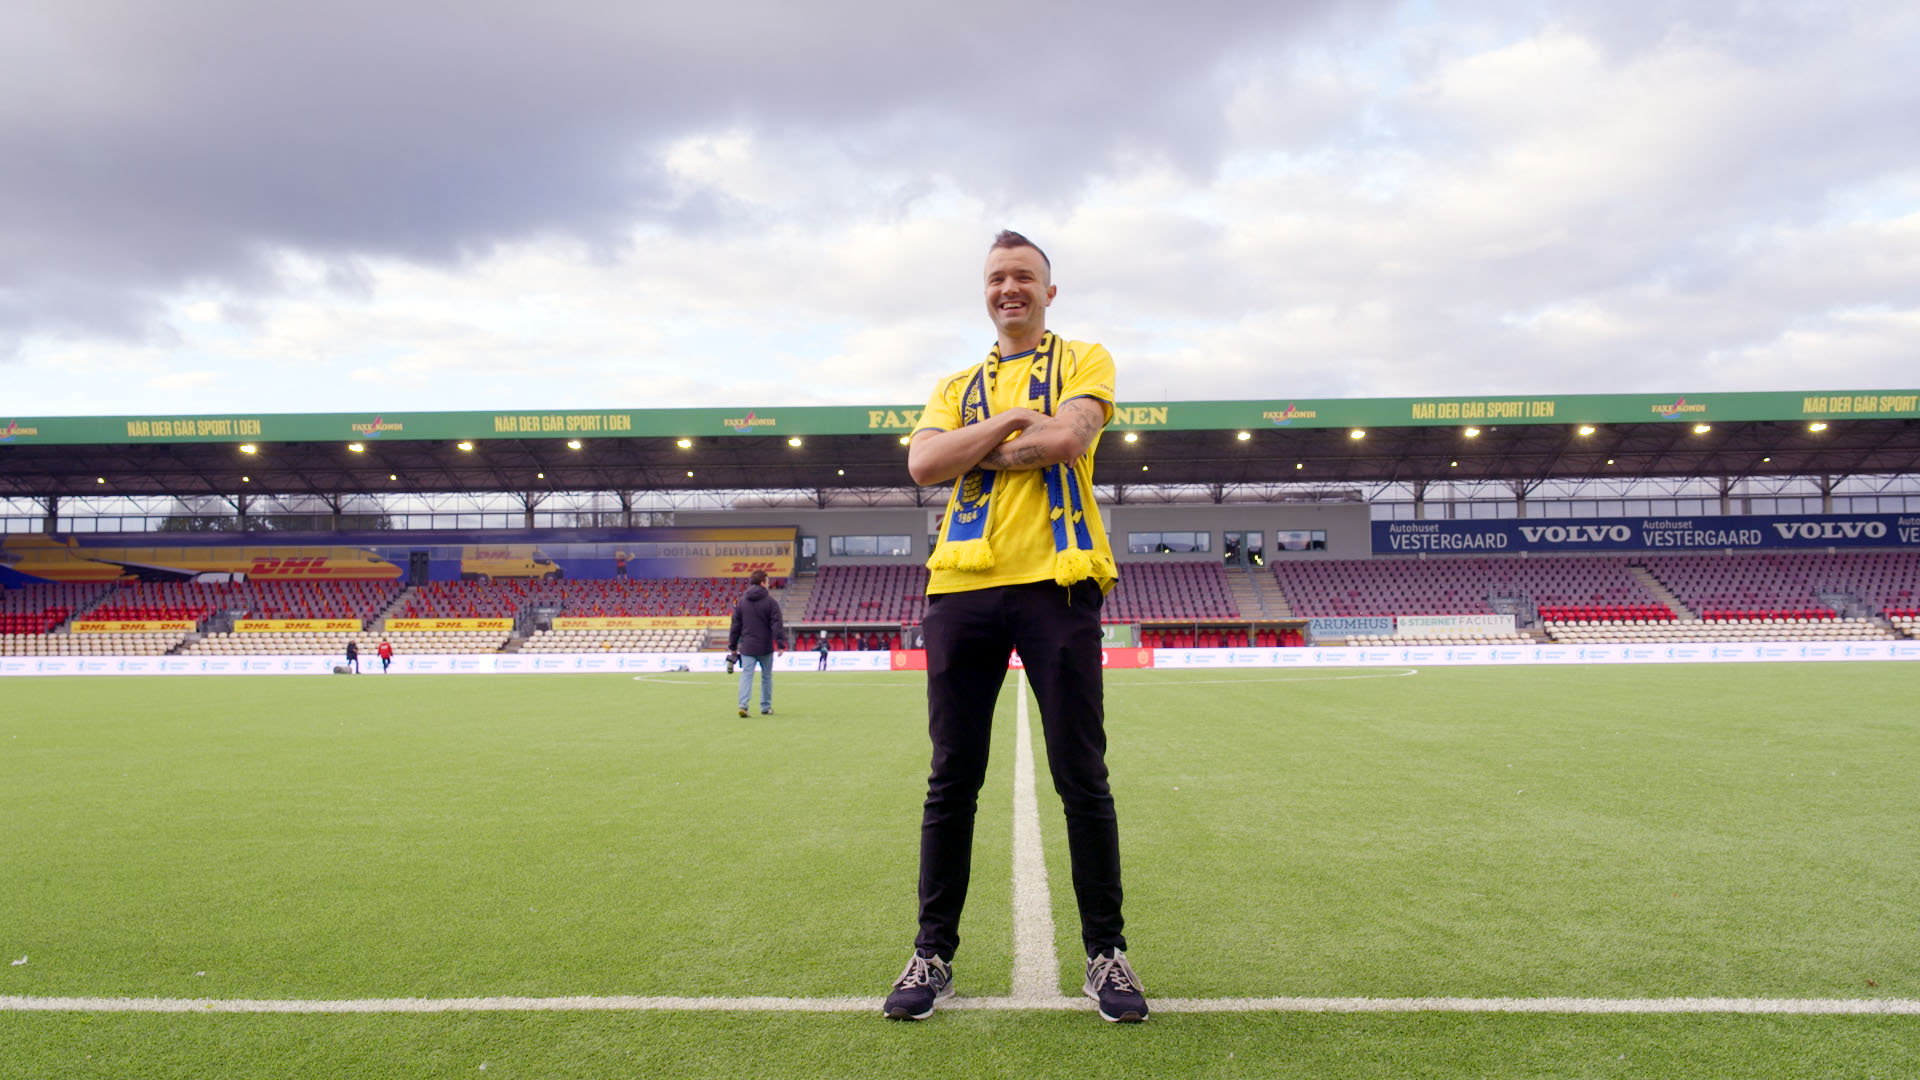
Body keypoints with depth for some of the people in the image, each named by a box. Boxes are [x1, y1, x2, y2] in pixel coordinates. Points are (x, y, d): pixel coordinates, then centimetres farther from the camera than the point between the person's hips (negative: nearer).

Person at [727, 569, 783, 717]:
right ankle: (766, 707, 17)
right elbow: (776, 625, -11)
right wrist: (780, 643, -12)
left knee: (746, 675, -1)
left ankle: (743, 705, -17)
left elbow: (735, 626, 10)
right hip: (765, 647, -2)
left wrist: (732, 646, 15)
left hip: (747, 647, 2)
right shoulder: (771, 602, -5)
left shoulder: (741, 602, 7)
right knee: (766, 676, 12)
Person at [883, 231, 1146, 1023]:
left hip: (1056, 580, -3)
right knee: (951, 781, 6)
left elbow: (1065, 436, -9)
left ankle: (1105, 952, 16)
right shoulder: (957, 386, 22)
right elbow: (922, 463, 3)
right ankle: (933, 953, 18)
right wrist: (1012, 421, -4)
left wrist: (975, 450, 0)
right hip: (963, 584, 3)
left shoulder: (1083, 362, 13)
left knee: (1082, 779, 1)